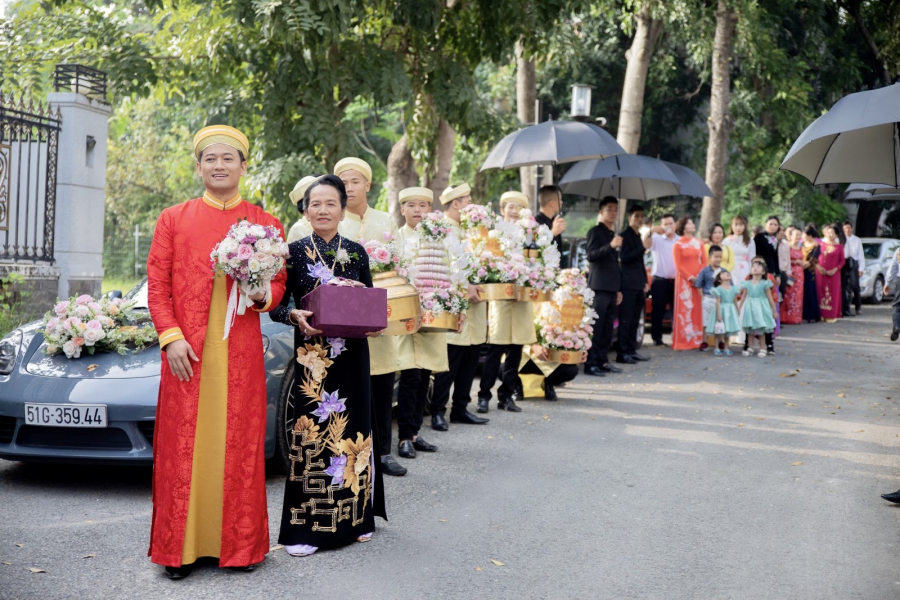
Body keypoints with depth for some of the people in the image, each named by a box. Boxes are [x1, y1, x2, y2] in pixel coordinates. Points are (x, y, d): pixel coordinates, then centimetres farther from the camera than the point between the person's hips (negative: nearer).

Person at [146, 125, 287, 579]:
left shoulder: (266, 225, 10)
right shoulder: (173, 219, 9)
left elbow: (279, 283, 13)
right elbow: (157, 285, 5)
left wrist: (264, 295, -10)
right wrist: (171, 337, -7)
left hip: (240, 351, 0)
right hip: (187, 351, 0)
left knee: (239, 446, 3)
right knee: (183, 446, 1)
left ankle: (240, 545, 14)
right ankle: (181, 548, 9)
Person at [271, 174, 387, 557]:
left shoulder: (356, 253, 8)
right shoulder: (294, 252, 1)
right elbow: (277, 306, 1)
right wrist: (296, 317, -19)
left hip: (352, 356, 3)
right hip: (312, 356, -3)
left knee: (352, 430, 7)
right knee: (311, 431, -5)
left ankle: (354, 517, 19)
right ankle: (304, 527, 0)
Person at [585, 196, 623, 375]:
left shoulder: (614, 235, 22)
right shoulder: (596, 232, -3)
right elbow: (591, 255, -17)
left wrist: (618, 289, 25)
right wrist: (611, 245, -30)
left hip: (611, 288, 8)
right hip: (599, 287, -8)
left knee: (608, 327, 7)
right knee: (596, 326, -11)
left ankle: (603, 361, 10)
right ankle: (590, 363, -12)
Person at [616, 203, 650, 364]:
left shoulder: (638, 236, 20)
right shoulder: (625, 235, -5)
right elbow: (624, 258, -14)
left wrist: (645, 281, 20)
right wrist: (643, 247, -20)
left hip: (638, 284, 8)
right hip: (628, 283, -8)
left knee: (634, 320, 9)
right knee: (625, 320, -10)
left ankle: (631, 350, 13)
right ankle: (622, 353, -11)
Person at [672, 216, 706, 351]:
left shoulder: (699, 243, 12)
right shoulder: (678, 244, 0)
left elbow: (704, 262, 10)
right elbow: (678, 265, -5)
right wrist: (690, 277, -13)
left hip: (698, 280, 4)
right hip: (684, 280, -4)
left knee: (697, 309, 2)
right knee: (684, 309, -5)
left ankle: (696, 340, 7)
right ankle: (683, 341, -3)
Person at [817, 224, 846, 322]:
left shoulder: (839, 247, 4)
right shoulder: (821, 244, 9)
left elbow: (842, 261, 2)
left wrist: (835, 269, -11)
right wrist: (818, 267, -7)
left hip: (833, 273, -1)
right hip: (821, 273, 1)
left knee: (833, 293, -1)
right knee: (821, 292, -1)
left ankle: (831, 315, 4)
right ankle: (823, 314, 4)